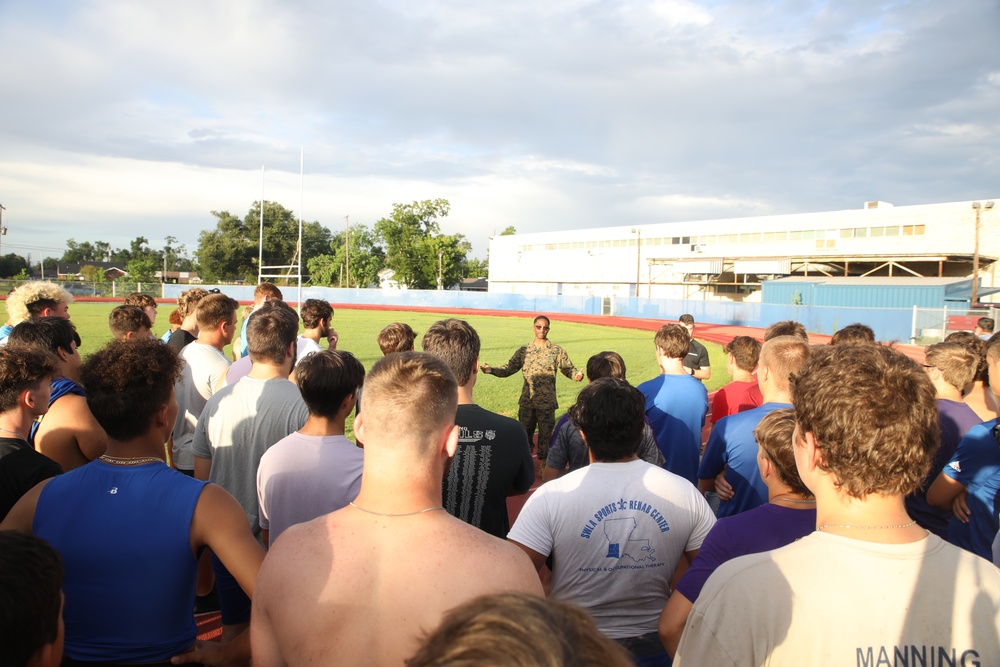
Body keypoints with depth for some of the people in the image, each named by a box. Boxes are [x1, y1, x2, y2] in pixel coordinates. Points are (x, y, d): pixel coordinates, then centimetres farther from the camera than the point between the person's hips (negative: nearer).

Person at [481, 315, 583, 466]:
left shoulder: (557, 351, 1)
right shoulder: (523, 350, 7)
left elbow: (569, 369, 0)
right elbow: (509, 368, 6)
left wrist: (577, 375, -22)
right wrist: (492, 370, -10)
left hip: (547, 403, -2)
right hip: (526, 401, 2)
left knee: (545, 434, 6)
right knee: (524, 433, 12)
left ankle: (542, 463, 20)